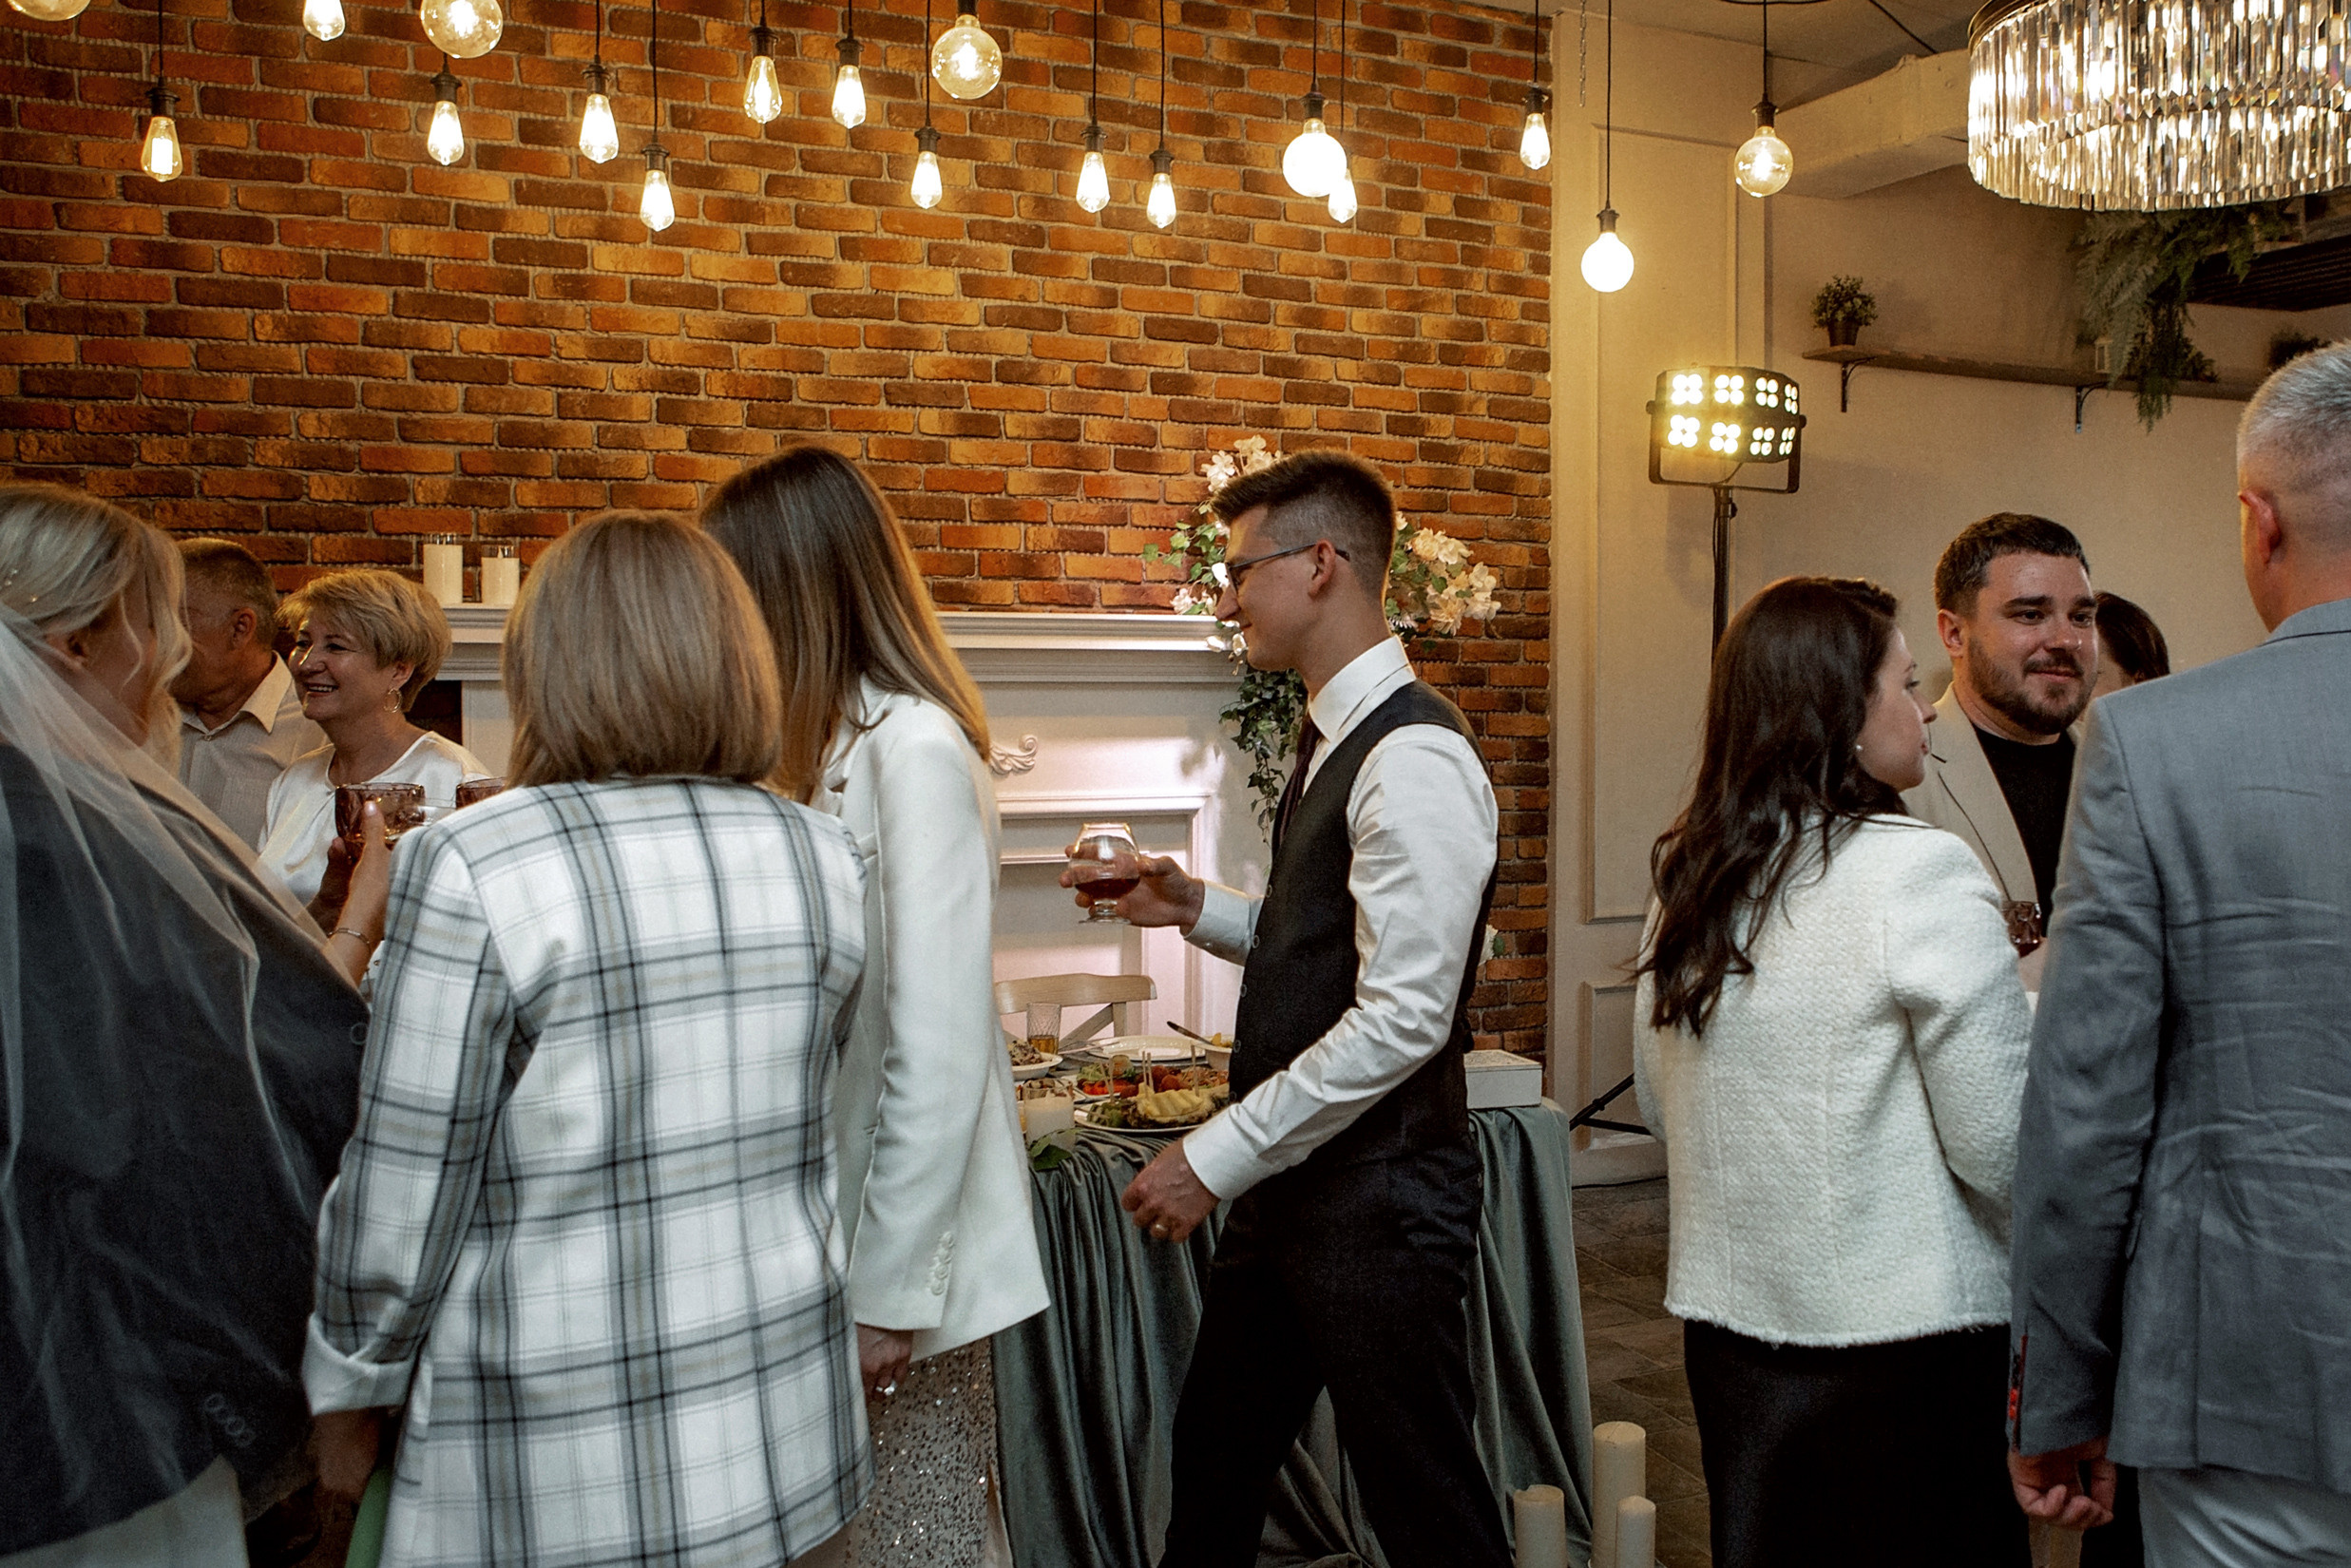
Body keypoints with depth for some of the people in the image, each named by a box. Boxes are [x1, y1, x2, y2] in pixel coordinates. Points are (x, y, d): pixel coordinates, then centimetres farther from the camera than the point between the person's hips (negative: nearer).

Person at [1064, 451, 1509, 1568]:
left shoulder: (1413, 760, -20)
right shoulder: (1332, 738, 10)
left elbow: (1402, 1019, -25)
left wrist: (1216, 1159, -20)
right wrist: (1194, 907, 4)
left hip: (1376, 1196, -9)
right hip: (1289, 1181, 9)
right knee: (1212, 1465, 21)